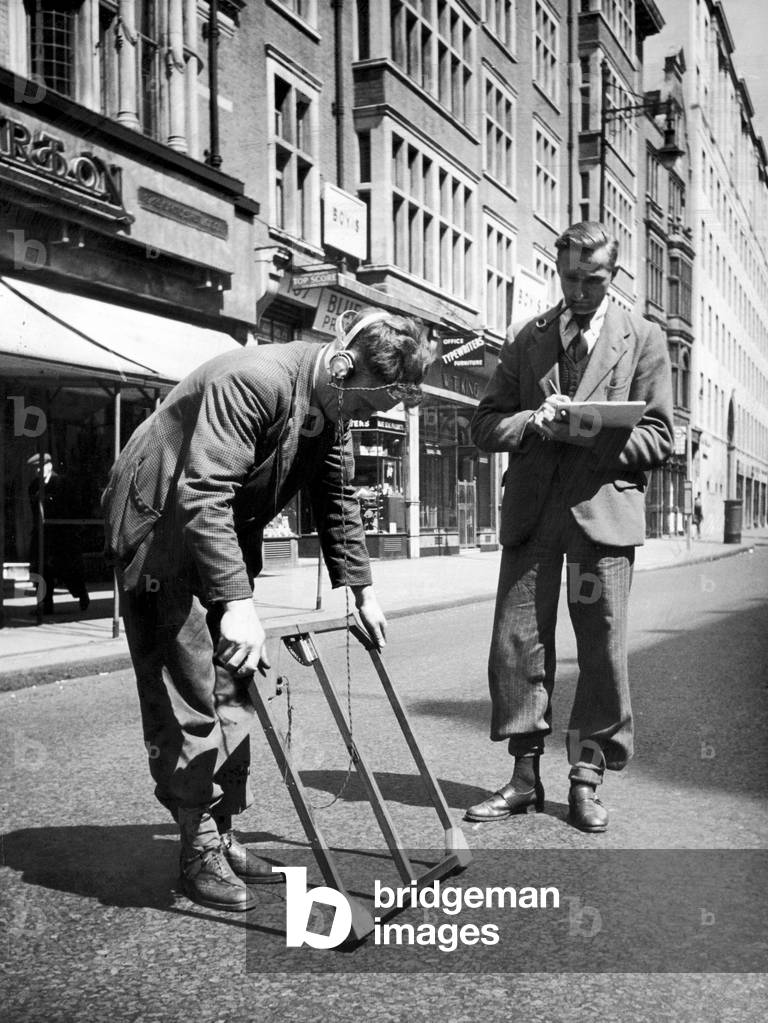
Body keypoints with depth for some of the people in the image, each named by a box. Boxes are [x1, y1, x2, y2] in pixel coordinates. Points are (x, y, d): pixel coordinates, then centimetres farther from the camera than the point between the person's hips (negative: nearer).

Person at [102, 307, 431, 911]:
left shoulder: (336, 408, -2)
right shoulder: (252, 381, -30)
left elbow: (338, 501, 10)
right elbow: (202, 494, -37)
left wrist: (361, 591, 8)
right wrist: (237, 602, -42)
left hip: (224, 537, 9)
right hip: (160, 527, -9)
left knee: (231, 690, 8)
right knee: (186, 694, -8)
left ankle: (222, 834, 17)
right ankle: (199, 849, 1)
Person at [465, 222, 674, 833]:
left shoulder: (643, 340, 8)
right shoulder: (527, 341, 15)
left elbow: (658, 439, 3)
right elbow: (485, 426, 13)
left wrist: (589, 432, -13)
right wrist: (532, 420, -9)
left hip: (604, 510, -2)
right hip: (531, 511, 3)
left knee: (603, 649, -1)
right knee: (517, 642, 2)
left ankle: (587, 781, 13)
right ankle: (525, 777, 14)